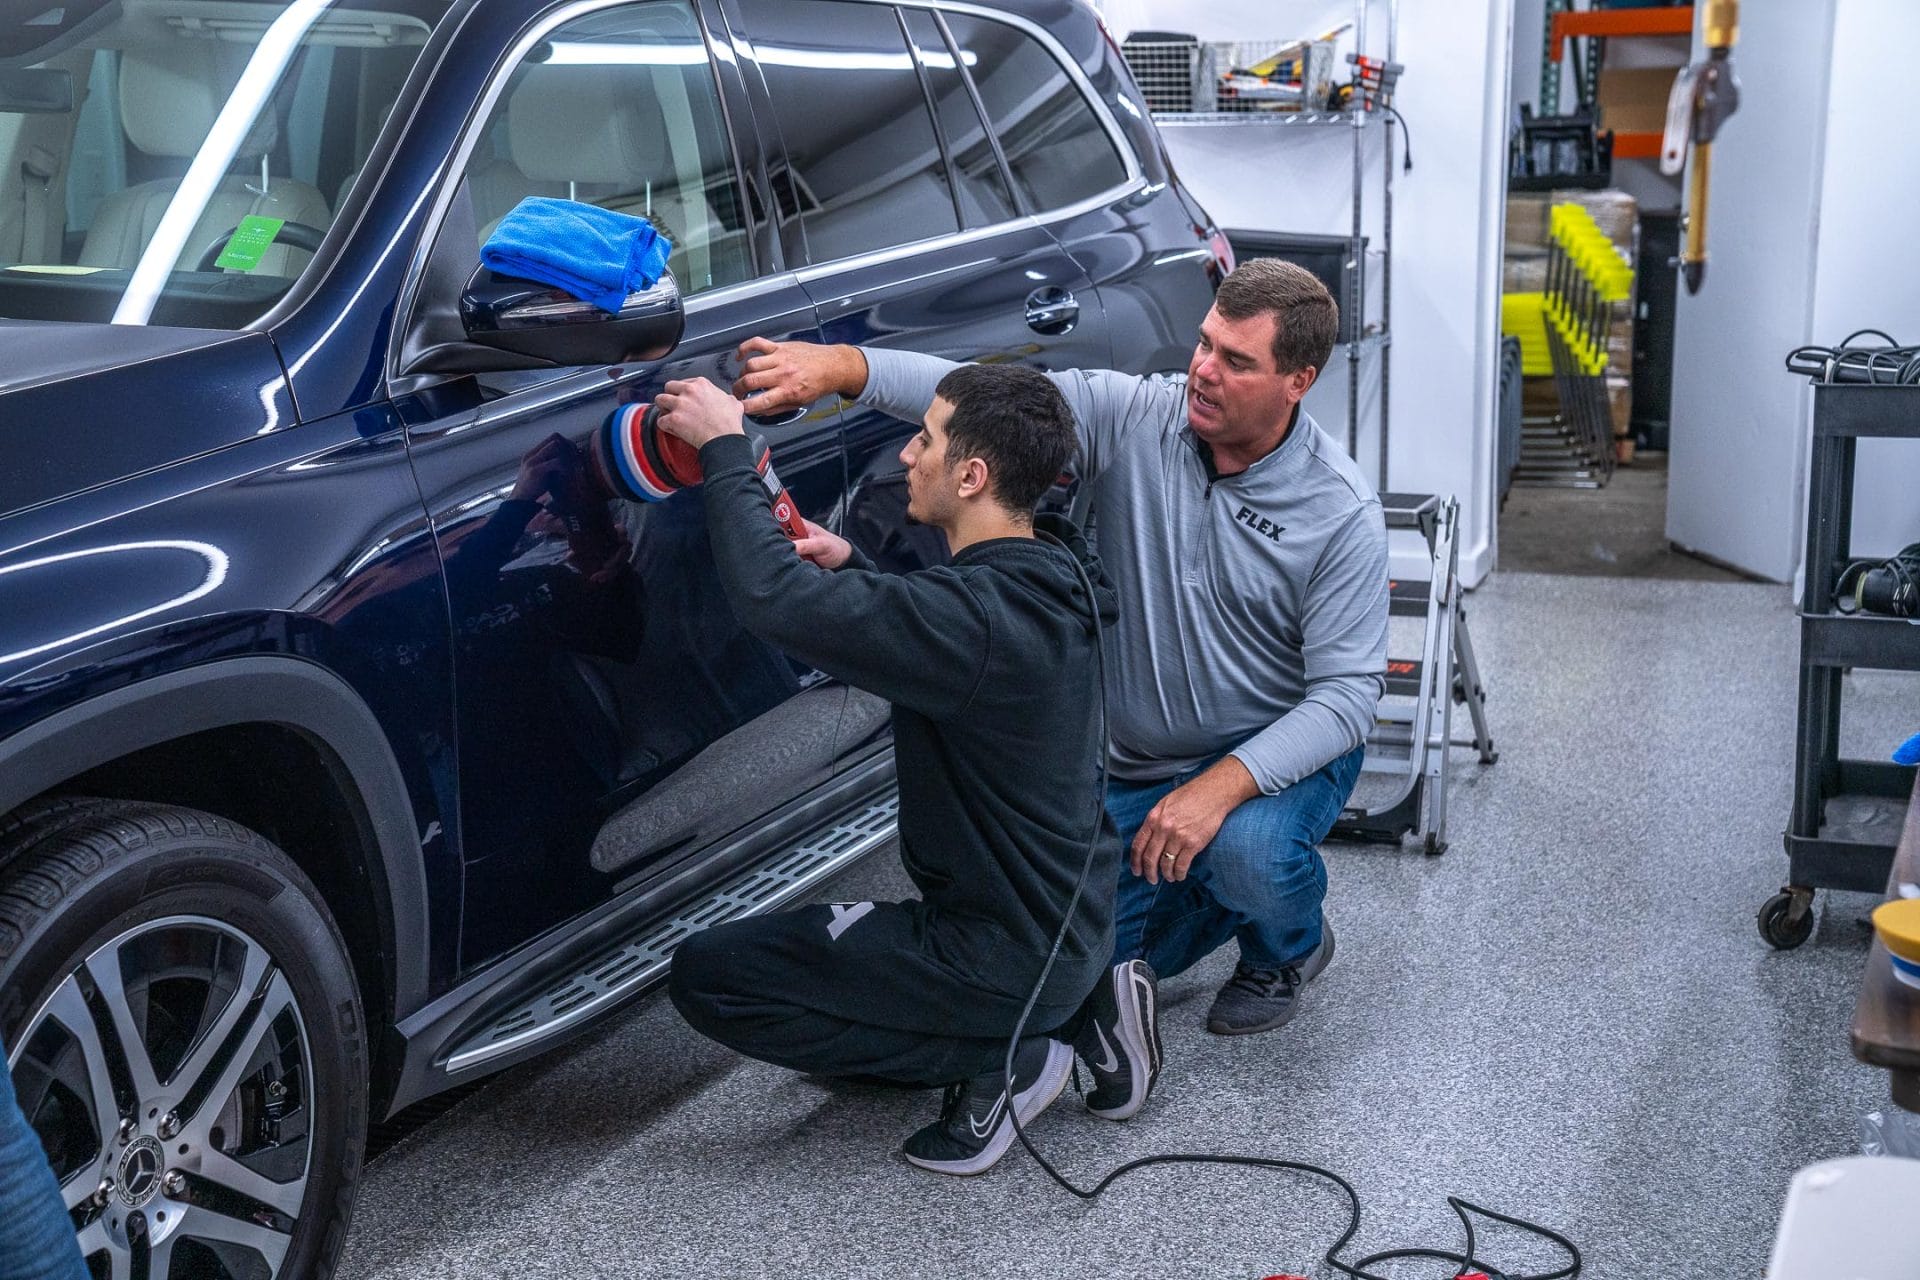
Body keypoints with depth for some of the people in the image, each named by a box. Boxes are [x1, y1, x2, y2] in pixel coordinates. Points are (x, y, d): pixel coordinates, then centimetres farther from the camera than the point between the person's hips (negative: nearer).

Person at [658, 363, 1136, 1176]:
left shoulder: (984, 615, -29)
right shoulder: (1044, 578, 2)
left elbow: (773, 598, -34)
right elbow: (921, 634, 21)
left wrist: (724, 450, -20)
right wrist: (849, 568, 3)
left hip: (1008, 959, -9)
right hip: (1071, 926, 9)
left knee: (708, 977, -4)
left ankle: (1002, 1059, -4)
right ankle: (1068, 1017, 13)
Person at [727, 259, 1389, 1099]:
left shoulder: (1341, 513, -19)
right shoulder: (1132, 419, -13)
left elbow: (1347, 690, -20)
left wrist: (1222, 785, -34)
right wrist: (837, 366, -41)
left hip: (1281, 752, -3)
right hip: (1137, 768, 3)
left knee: (1245, 848, -37)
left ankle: (1289, 946, 1)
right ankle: (1221, 897, 25)